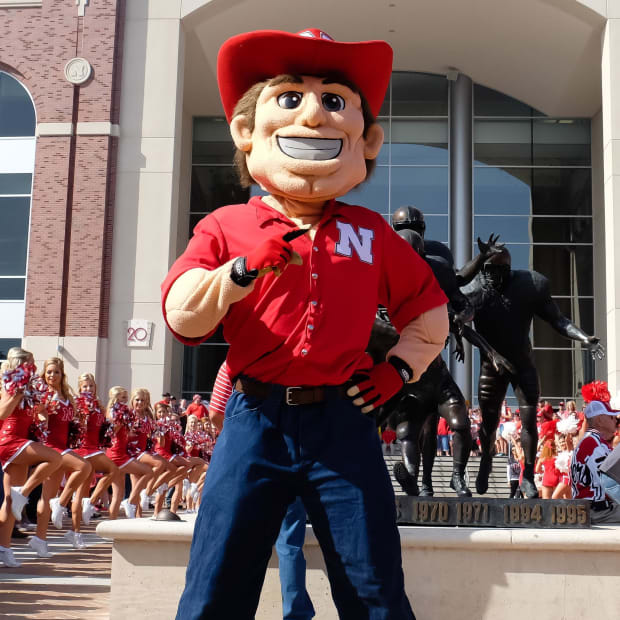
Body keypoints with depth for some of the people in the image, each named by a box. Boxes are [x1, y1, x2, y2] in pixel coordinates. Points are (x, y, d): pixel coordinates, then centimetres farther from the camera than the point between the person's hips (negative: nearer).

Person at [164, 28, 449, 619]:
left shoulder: (372, 234, 12)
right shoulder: (227, 227, 6)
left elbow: (430, 310, 23)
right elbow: (181, 316, -6)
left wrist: (398, 370, 10)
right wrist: (246, 267, -19)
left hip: (343, 422, 1)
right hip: (256, 419, -1)